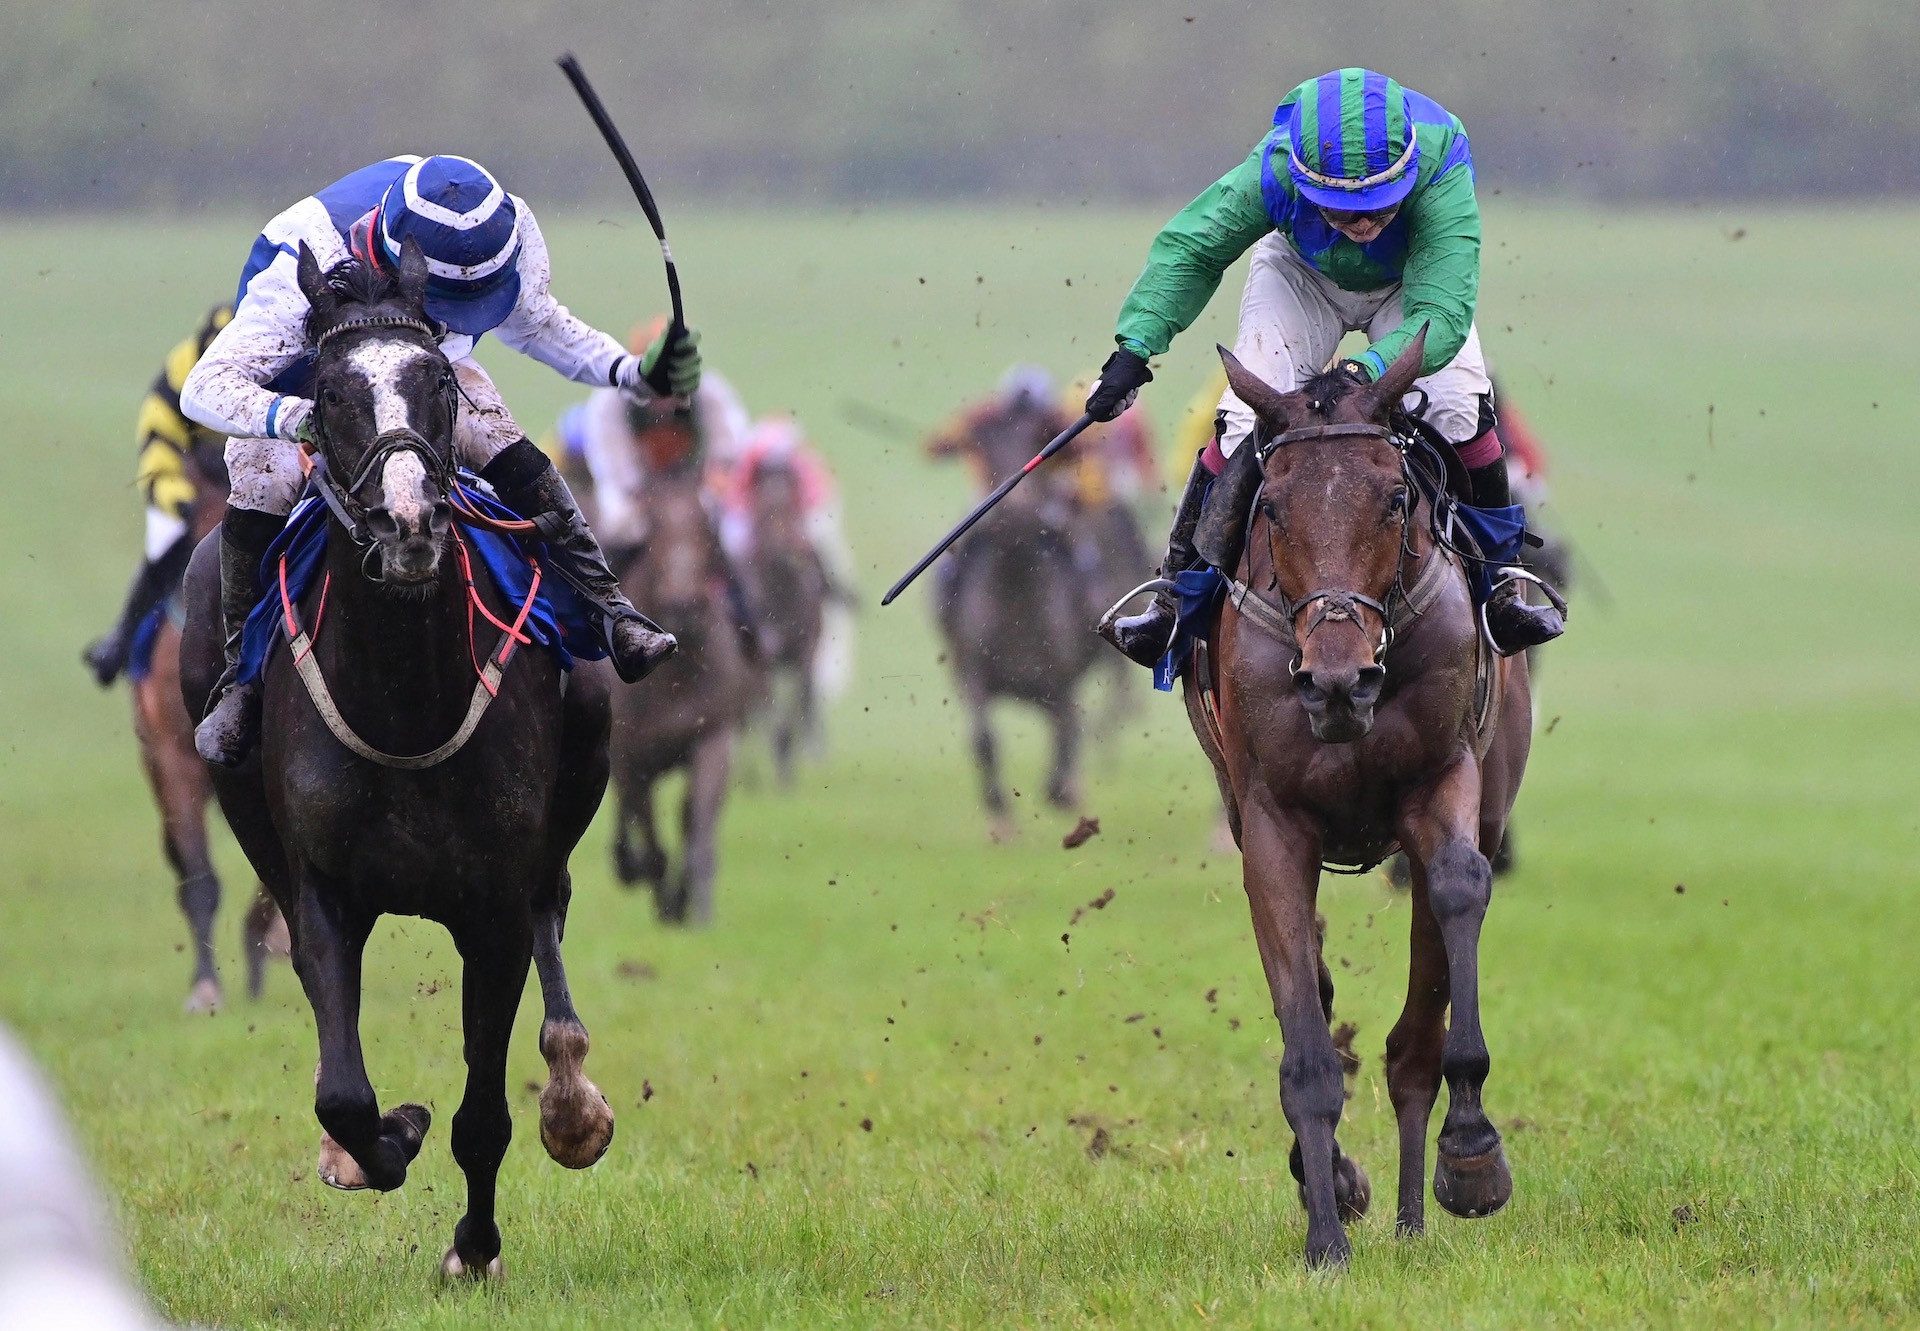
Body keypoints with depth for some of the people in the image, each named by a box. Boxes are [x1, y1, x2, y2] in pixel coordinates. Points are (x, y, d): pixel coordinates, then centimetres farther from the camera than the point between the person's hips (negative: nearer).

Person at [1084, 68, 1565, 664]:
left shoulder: (1441, 173, -45)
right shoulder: (1274, 170, -39)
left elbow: (1442, 314, -49)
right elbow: (1188, 249, -23)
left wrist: (1370, 369, -67)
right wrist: (1135, 347, -35)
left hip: (1412, 283, 0)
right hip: (1304, 275, 0)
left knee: (1459, 408, -20)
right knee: (1245, 422, -15)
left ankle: (1499, 582, -1)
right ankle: (1177, 589, 1)